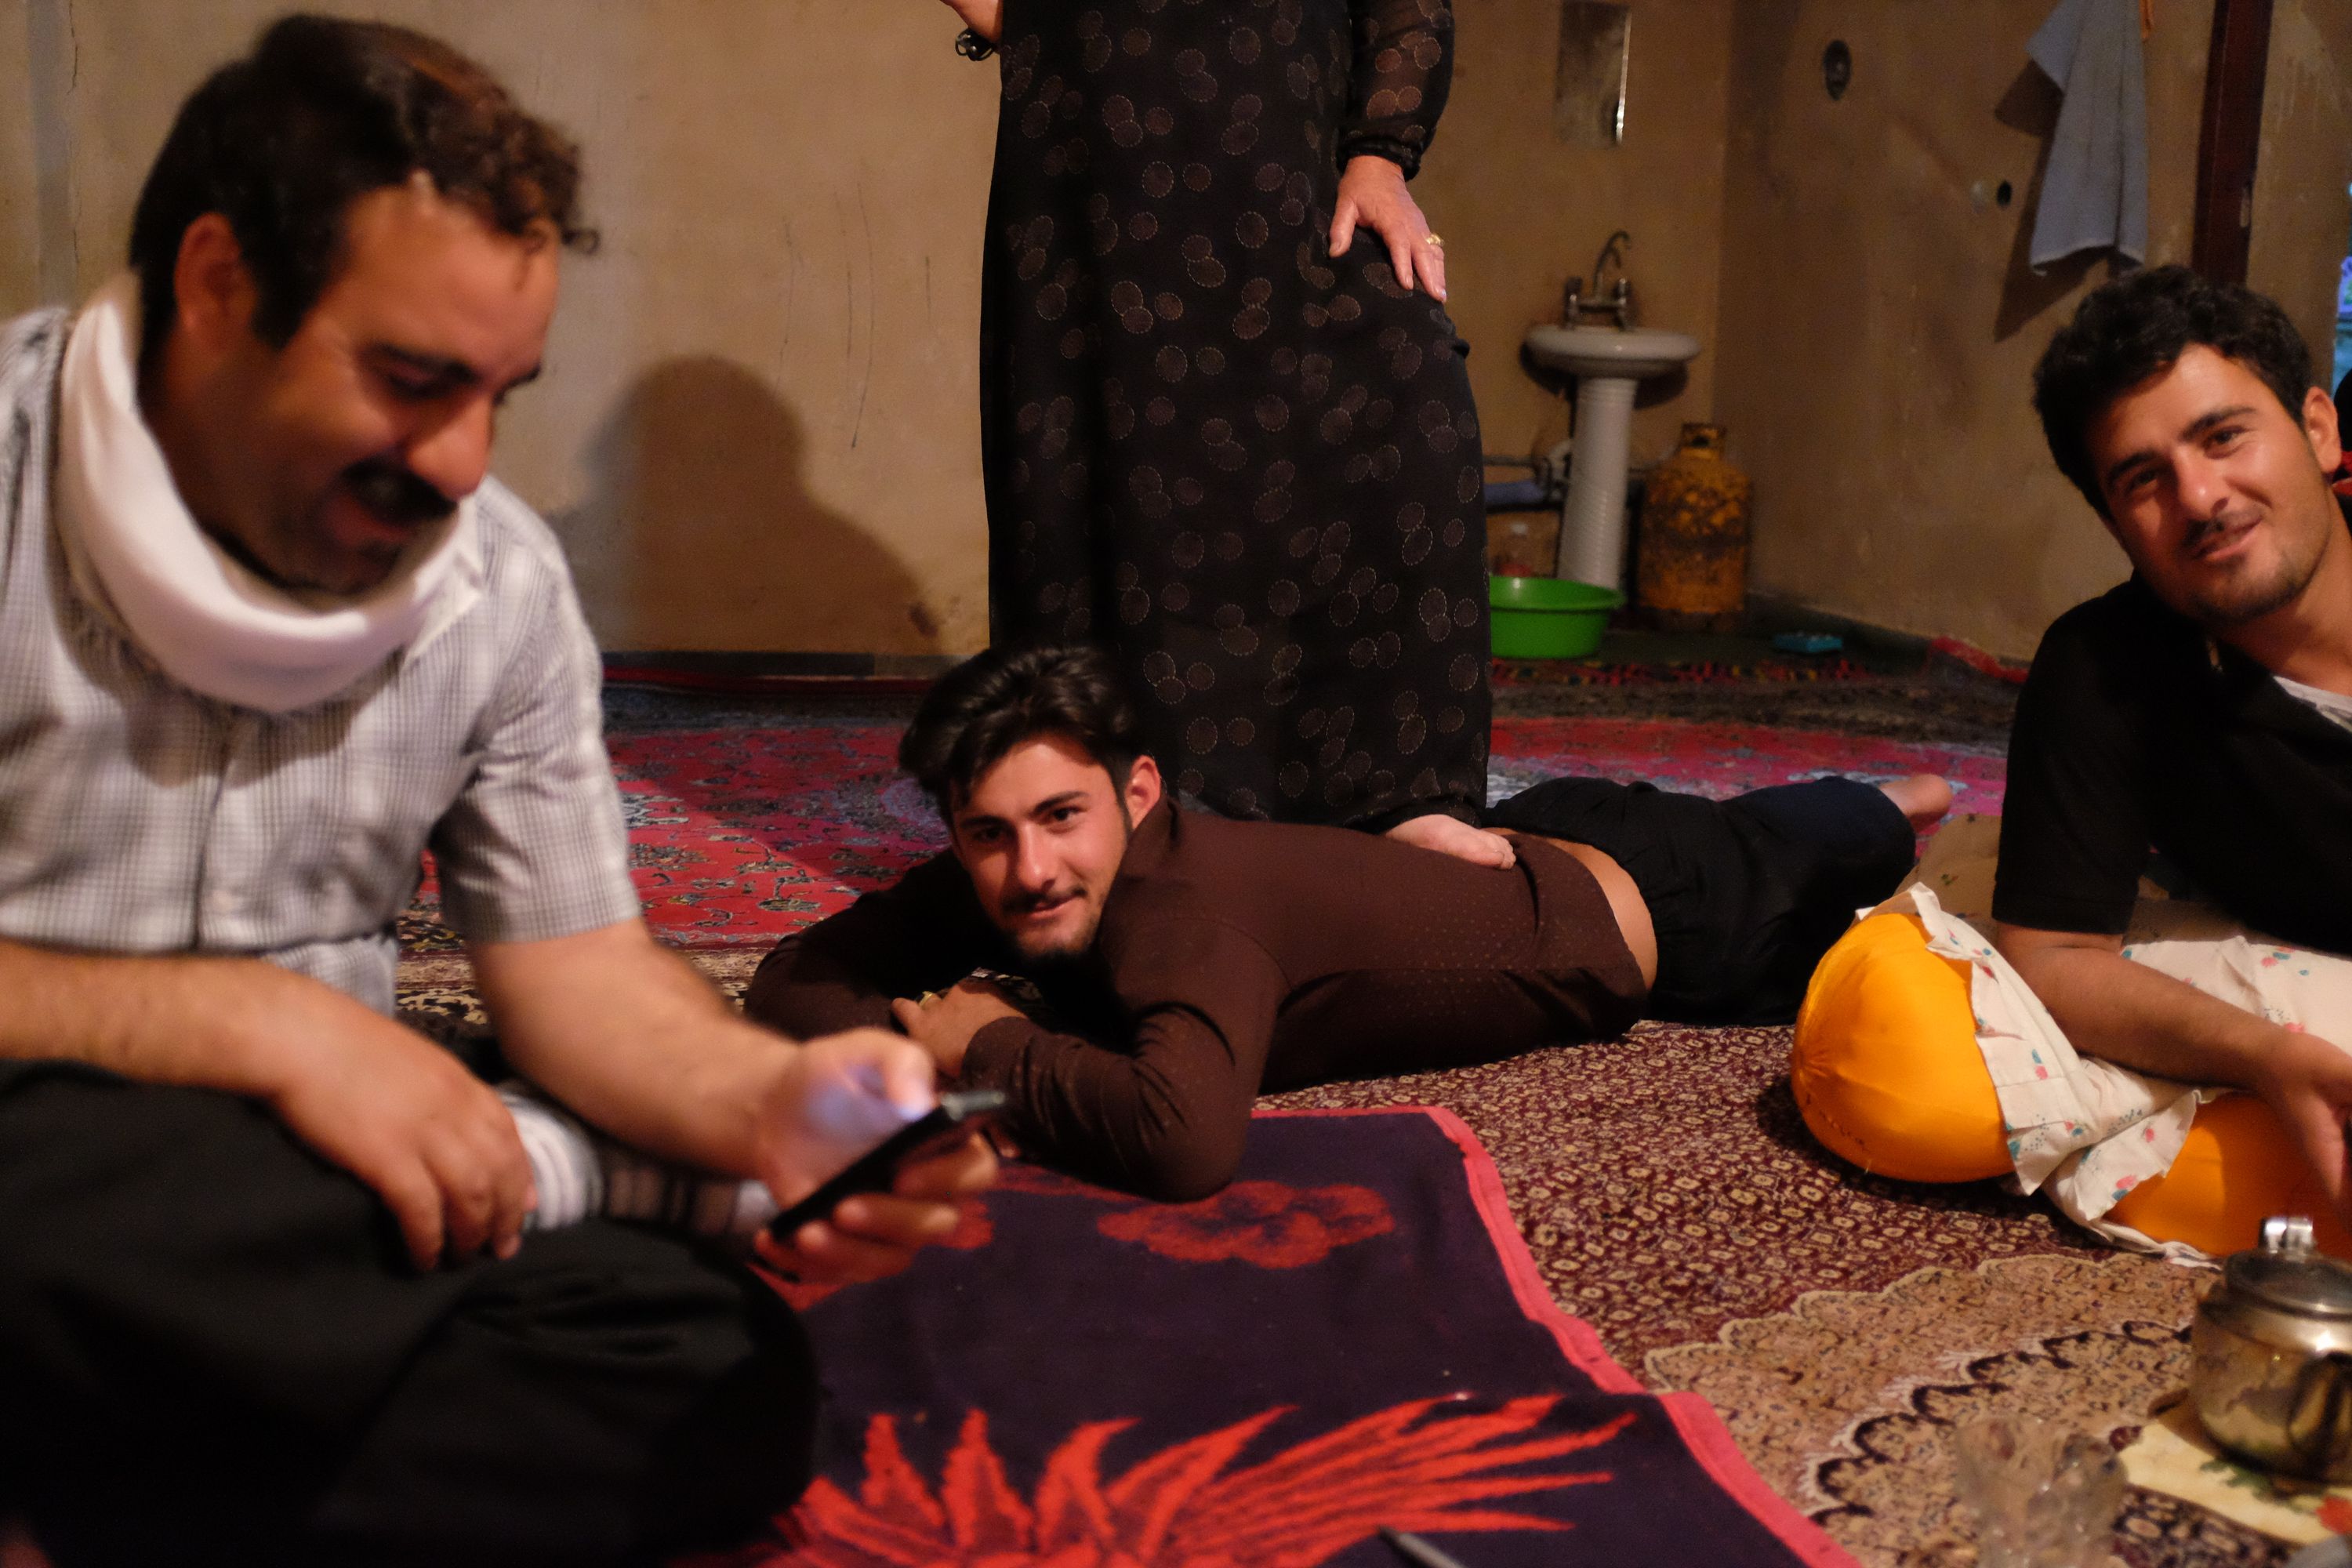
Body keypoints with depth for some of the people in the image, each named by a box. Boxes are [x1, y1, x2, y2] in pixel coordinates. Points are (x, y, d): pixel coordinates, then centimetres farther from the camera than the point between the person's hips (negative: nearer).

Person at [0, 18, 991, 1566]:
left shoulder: (504, 585, 2)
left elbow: (577, 965, 4)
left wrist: (764, 1098, -16)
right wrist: (256, 1021, -22)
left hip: (299, 1203, 5)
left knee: (727, 1373, -20)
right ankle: (539, 1181, -12)